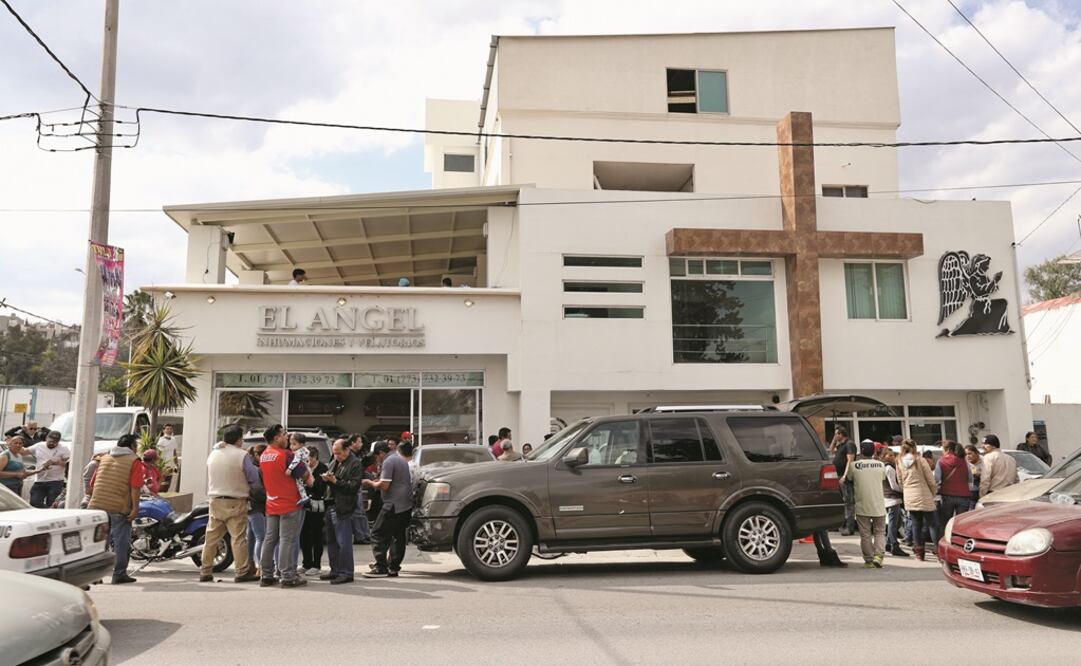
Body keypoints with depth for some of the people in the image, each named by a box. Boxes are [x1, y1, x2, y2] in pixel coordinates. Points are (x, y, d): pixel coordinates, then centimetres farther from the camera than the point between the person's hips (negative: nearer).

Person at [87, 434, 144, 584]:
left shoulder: (104, 458, 17)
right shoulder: (134, 461, -3)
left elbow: (92, 484, 19)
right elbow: (135, 487, -13)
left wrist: (93, 499, 30)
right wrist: (135, 507, -13)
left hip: (97, 505, 6)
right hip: (120, 508, -6)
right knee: (121, 541, 1)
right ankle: (119, 574, 2)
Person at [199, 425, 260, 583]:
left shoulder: (213, 453, 7)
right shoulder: (242, 455, -11)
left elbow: (208, 478, 17)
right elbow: (254, 478, -6)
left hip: (215, 500, 6)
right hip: (235, 502, -6)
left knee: (211, 537, 11)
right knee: (239, 538, -3)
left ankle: (205, 572, 15)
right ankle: (243, 572, -2)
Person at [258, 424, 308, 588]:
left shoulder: (263, 456, 8)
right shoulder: (285, 454, -16)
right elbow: (304, 474, -12)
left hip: (271, 505, 7)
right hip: (289, 504, -7)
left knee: (270, 539, 12)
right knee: (287, 540, -4)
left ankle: (266, 576, 16)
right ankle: (288, 577, -3)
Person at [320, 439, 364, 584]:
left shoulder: (355, 464, -9)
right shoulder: (334, 462, 16)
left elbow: (354, 486, -15)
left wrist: (335, 481, -19)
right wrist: (326, 479, 2)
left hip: (343, 508, -9)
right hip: (331, 506, 9)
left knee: (343, 543, -5)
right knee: (331, 541, 15)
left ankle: (346, 573, 1)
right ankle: (335, 570, 25)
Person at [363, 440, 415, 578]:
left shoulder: (390, 461, -10)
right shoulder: (405, 463, 16)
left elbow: (384, 485, -14)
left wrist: (370, 483, 1)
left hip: (394, 505, -8)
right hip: (407, 505, 8)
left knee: (378, 534, -3)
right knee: (398, 536, 12)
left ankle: (381, 568, -7)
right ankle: (393, 567, 12)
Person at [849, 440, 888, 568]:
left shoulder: (853, 465, -7)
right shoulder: (881, 465, 0)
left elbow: (849, 479, 6)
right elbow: (883, 478, 14)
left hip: (862, 506, -1)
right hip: (879, 505, 2)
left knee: (865, 534, 7)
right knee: (880, 532, 13)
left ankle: (869, 560, 9)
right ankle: (879, 555, -6)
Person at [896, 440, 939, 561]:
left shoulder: (900, 463, 5)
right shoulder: (920, 460, -8)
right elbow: (930, 479, -6)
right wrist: (933, 493, 9)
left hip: (909, 499, 4)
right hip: (924, 497, -4)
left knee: (916, 525, 10)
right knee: (932, 524, 3)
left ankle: (919, 552, 10)